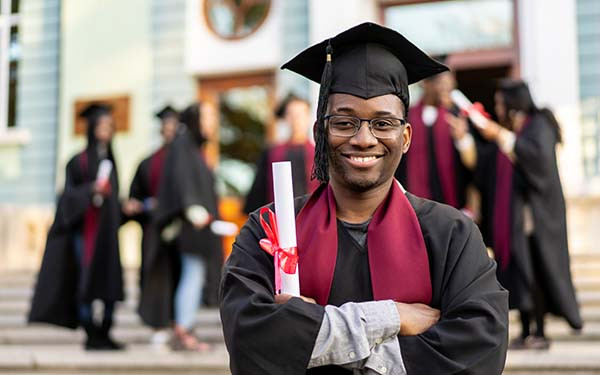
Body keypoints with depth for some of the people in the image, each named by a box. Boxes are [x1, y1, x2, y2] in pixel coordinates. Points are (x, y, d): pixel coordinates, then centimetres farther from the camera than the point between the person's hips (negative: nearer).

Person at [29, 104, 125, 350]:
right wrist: (91, 189, -22)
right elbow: (70, 194, -8)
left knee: (110, 284, 1)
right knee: (87, 281, -7)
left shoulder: (109, 161, 17)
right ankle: (91, 336, -1)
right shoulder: (79, 161, -1)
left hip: (108, 229, 6)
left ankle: (104, 334, 7)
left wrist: (125, 206, 10)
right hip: (86, 228, -6)